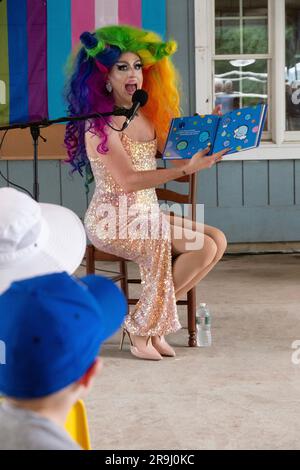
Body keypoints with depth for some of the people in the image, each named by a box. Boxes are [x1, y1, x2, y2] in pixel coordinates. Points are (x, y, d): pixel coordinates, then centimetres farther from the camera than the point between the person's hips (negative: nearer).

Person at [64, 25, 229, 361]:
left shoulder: (147, 116, 11)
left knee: (218, 240, -7)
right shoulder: (99, 125, -14)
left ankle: (155, 318, -1)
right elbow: (128, 181, -23)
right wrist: (186, 169, -29)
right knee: (202, 247, -21)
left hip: (147, 216, 8)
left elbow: (175, 156, 7)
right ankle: (142, 327, -9)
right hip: (114, 222, -8)